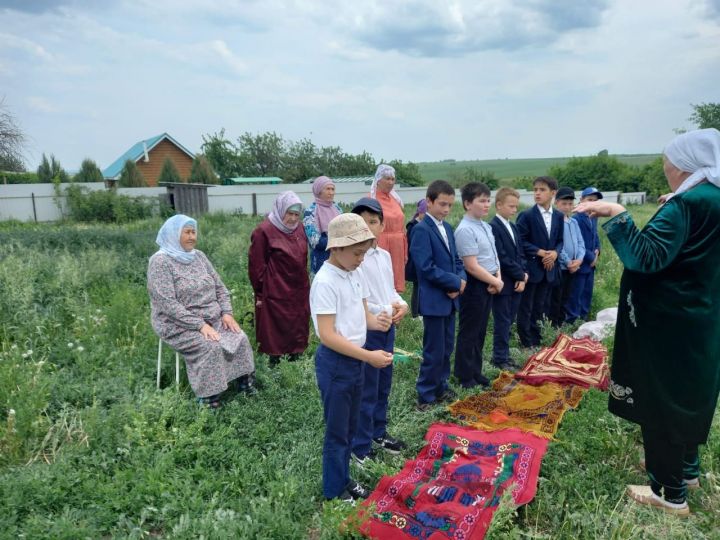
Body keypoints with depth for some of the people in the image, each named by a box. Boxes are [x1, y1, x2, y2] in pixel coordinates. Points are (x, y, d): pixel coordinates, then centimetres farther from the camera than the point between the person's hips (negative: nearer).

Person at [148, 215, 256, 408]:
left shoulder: (199, 256, 9)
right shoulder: (160, 261, -12)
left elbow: (220, 287, 12)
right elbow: (168, 305, -19)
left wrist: (227, 313, -5)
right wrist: (200, 325, -23)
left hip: (213, 318, 6)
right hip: (178, 324, -6)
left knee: (240, 339, -17)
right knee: (211, 348, -29)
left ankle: (247, 388, -7)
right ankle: (210, 401, -18)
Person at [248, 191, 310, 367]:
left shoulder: (298, 228, 7)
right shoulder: (264, 231, -13)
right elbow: (256, 265, -11)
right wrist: (260, 293, -8)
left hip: (299, 291, 7)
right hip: (276, 293, -7)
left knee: (298, 330, 15)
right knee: (276, 332, 4)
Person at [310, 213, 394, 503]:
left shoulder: (355, 275, 4)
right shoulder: (325, 282, -22)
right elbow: (327, 335, -24)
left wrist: (376, 321, -10)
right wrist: (369, 356, -26)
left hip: (355, 360, 8)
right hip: (335, 363, -8)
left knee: (350, 427, 21)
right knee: (337, 431, 7)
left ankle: (343, 479, 38)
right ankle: (334, 491, 26)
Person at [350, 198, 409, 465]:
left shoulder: (385, 255, 7)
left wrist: (401, 304, -4)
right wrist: (384, 312, -19)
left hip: (388, 328, 8)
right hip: (367, 330, -8)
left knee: (383, 387, 21)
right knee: (366, 391, 2)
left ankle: (379, 433, 39)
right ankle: (360, 448, 18)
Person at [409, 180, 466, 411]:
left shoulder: (447, 228, 12)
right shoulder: (421, 229, -15)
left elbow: (456, 260, 15)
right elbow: (426, 268, -22)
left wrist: (460, 280, -6)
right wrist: (456, 282, -15)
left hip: (450, 298, 8)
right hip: (433, 300, -8)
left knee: (447, 348, 16)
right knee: (434, 352, -1)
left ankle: (440, 387, 31)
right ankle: (426, 396, 13)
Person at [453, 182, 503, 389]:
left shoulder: (486, 226, 10)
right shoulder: (465, 230, -19)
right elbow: (472, 266, -21)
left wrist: (498, 278, -2)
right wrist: (495, 282, -11)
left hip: (488, 284, 9)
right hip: (474, 286, -9)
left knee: (480, 332, 18)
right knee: (468, 333, 4)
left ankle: (476, 372, 31)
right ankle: (465, 378, 18)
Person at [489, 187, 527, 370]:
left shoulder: (513, 227, 15)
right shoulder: (493, 227, -14)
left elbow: (519, 253, 15)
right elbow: (502, 257, -19)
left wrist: (523, 274, 0)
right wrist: (520, 275, -11)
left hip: (516, 282, 8)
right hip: (503, 283, -8)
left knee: (508, 321, 13)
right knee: (503, 322, 1)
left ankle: (501, 355, 24)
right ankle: (500, 359, 12)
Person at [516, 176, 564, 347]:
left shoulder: (558, 216, 8)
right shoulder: (526, 215, -9)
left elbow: (560, 240, 11)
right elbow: (520, 241, -11)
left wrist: (555, 253, -9)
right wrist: (539, 252, -18)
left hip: (549, 268, 5)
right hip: (531, 268, -5)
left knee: (539, 307, 14)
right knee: (526, 308, 1)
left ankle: (536, 342, 24)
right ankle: (527, 344, 10)